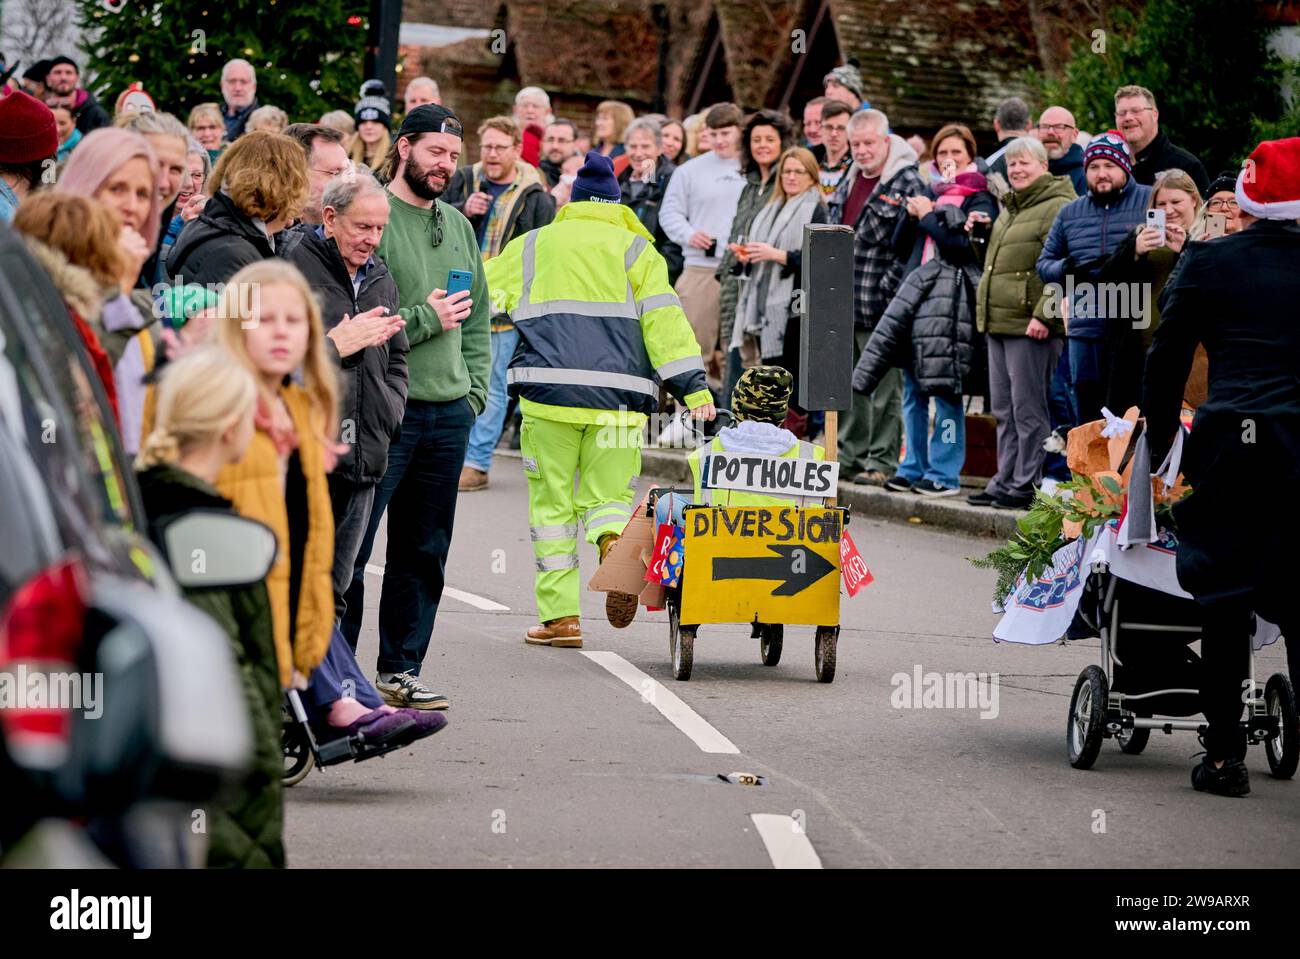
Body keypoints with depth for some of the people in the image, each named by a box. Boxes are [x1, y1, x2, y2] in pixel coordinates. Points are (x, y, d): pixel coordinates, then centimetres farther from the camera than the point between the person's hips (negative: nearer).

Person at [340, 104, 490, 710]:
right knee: (349, 548, -6)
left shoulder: (458, 227, 16)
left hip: (450, 415, 7)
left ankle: (400, 669, 19)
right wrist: (425, 319, -13)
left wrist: (474, 388, 11)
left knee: (424, 552, 11)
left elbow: (477, 318, 22)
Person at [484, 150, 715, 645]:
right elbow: (664, 320, 1)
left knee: (552, 503, 7)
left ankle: (560, 616, 2)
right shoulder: (635, 250, 11)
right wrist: (693, 386, -3)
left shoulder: (531, 247, 15)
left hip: (549, 393, 0)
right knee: (608, 495, 9)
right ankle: (615, 543, -27)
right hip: (617, 399, 0)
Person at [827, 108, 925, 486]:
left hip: (879, 306, -8)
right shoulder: (849, 180, 15)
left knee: (884, 387, -3)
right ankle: (849, 454, 25)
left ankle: (882, 461, 2)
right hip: (843, 305, 8)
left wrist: (887, 290, -17)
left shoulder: (907, 182, -11)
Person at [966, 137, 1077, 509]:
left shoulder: (1057, 207, -11)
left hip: (1031, 326, -10)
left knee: (1027, 408, -6)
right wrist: (982, 233, 15)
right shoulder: (1010, 208, 20)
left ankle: (1027, 485, -2)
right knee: (1004, 408, 13)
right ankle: (1006, 481, 20)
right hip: (998, 323, 10)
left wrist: (1044, 314, -24)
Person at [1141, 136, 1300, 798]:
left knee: (1224, 600, 7)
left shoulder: (1206, 264, 3)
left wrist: (1158, 448, 17)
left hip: (1229, 443, -1)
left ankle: (1225, 754, 9)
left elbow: (1165, 363, 6)